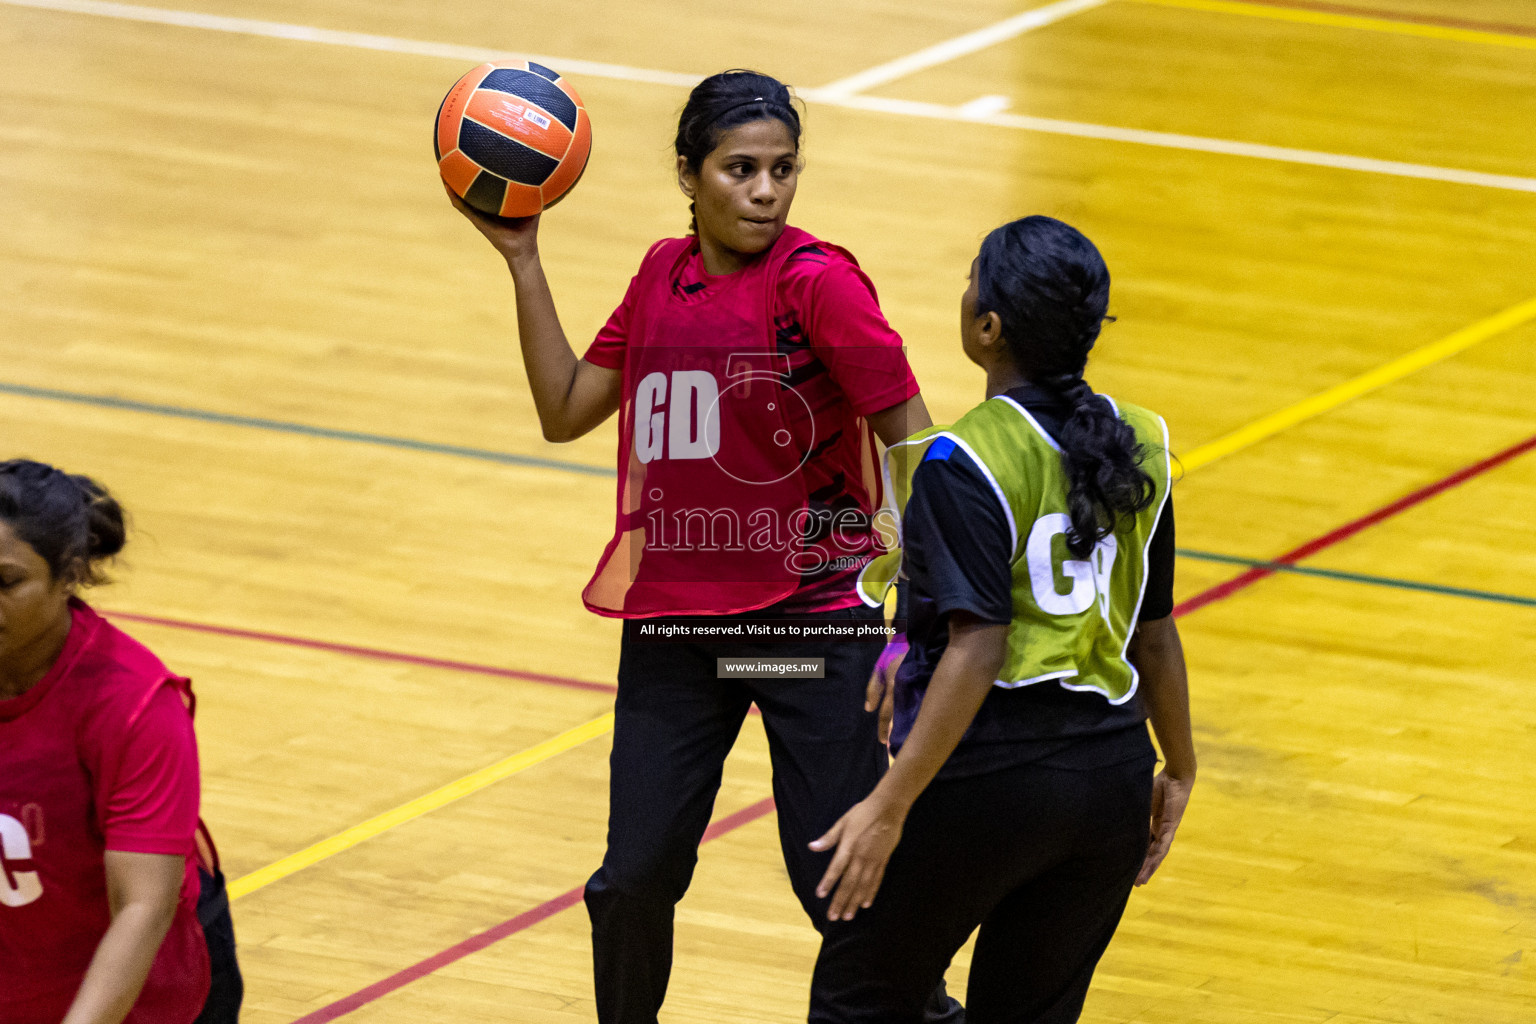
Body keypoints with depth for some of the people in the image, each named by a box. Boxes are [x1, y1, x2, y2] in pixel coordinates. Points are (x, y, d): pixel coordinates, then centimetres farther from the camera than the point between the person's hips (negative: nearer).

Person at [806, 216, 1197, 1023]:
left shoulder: (964, 463, -15)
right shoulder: (1138, 447, 5)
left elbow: (977, 650, -22)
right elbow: (1155, 633, 11)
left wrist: (891, 806, -22)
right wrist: (1178, 771, 24)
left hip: (989, 774, -6)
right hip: (1110, 776, 6)